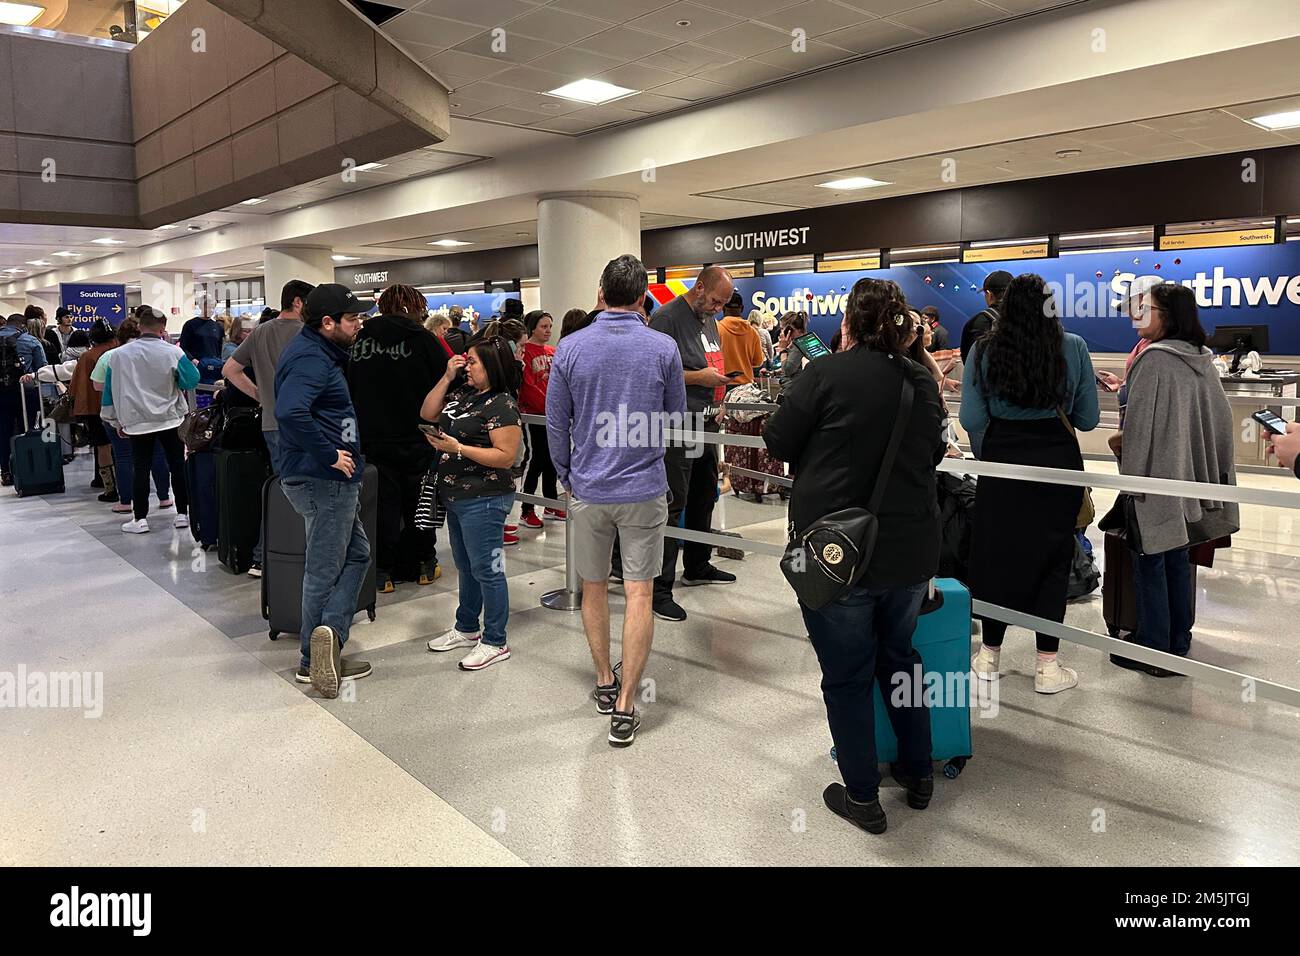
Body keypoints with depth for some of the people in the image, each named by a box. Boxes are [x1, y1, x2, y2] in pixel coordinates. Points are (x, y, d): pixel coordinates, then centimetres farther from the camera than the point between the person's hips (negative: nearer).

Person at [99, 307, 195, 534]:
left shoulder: (119, 354, -1)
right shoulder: (173, 353, -10)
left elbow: (110, 389, 5)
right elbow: (192, 380, -7)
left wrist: (116, 421, 14)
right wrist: (193, 365, 14)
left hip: (137, 422, 1)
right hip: (170, 420, -1)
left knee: (140, 468, 6)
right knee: (178, 466, 8)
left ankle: (140, 518, 5)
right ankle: (183, 513, 10)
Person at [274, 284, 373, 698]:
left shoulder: (318, 351, 14)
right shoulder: (311, 359, -19)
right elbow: (290, 412, -36)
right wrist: (327, 454, -26)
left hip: (330, 479, 10)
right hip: (324, 479, -10)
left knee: (356, 555, 15)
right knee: (325, 569, 0)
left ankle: (327, 635, 10)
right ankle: (313, 660, 10)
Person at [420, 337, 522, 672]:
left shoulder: (501, 405, -17)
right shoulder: (463, 393, 10)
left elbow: (506, 456, -21)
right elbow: (427, 413, 12)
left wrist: (458, 448, -23)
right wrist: (447, 378, 3)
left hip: (483, 500, -9)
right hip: (456, 495, 9)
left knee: (486, 569, -1)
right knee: (467, 567, 20)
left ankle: (495, 643, 10)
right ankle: (467, 629, 35)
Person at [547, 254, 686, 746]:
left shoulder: (570, 349, -4)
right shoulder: (663, 348, -6)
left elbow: (556, 422, 2)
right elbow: (676, 416, 5)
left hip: (588, 489, 2)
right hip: (644, 488, -1)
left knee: (594, 587, 17)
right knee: (639, 595, 3)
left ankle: (605, 682, 31)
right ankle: (624, 707, 4)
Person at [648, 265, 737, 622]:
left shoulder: (709, 320, 18)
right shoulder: (667, 318, -11)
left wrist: (717, 395, 10)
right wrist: (699, 377, -20)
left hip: (706, 423, 10)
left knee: (704, 496, 18)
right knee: (672, 504, -9)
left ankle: (697, 567, 34)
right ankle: (659, 588, -5)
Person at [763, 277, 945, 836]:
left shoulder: (827, 374, -13)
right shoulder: (922, 382, 5)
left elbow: (778, 443, -6)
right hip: (910, 550, 6)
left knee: (847, 675, 8)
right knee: (899, 656, 25)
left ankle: (862, 798, 20)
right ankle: (918, 773, 36)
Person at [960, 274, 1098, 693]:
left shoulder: (984, 350, -3)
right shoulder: (1073, 348, -2)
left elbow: (972, 419, -7)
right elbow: (1088, 418, 1)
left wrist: (987, 457, 9)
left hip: (1001, 460, 1)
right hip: (1057, 459, 0)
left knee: (997, 553, 11)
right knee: (1052, 557, 8)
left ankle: (989, 656, 21)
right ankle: (1047, 666, 12)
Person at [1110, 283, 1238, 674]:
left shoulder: (1153, 358, -16)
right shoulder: (1203, 360, 8)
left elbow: (1139, 421, -18)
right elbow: (1220, 420, 12)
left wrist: (1131, 473, -7)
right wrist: (1216, 473, 18)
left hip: (1156, 474, -8)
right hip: (1187, 476, 8)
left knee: (1150, 561, 0)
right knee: (1177, 558, 14)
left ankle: (1153, 650, 7)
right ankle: (1178, 643, 23)